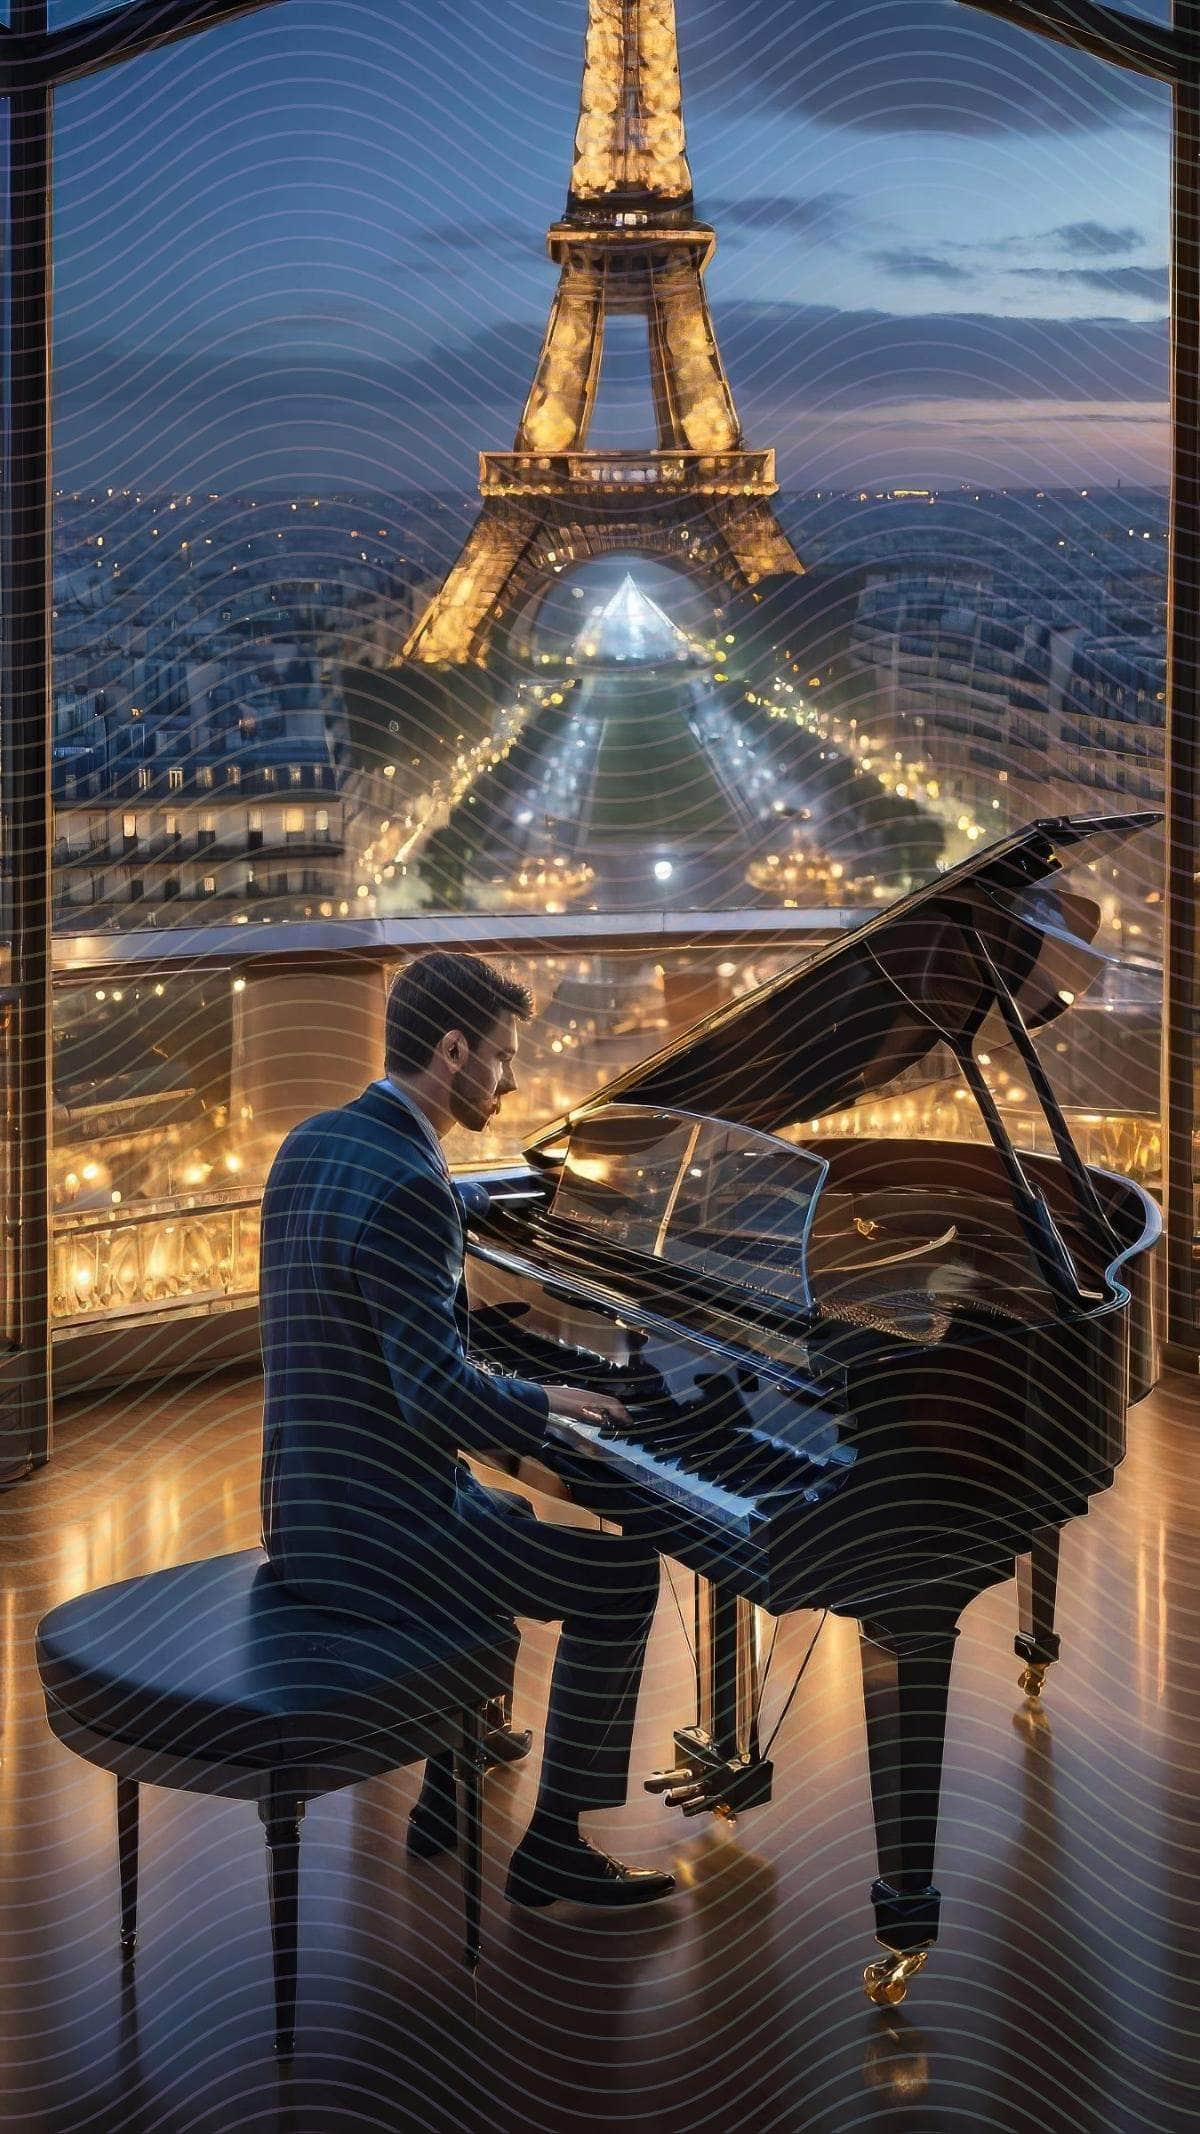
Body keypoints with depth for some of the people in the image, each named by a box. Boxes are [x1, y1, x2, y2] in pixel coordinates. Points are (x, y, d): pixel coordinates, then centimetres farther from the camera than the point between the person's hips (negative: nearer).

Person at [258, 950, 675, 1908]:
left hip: (307, 1504, 10)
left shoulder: (312, 1143, 7)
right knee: (623, 1579, 1)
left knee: (511, 1524, 33)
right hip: (375, 1531, -10)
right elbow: (438, 1393, -26)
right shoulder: (407, 1189, -24)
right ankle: (553, 1847, 11)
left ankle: (451, 1793, 36)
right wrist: (546, 1404, -8)